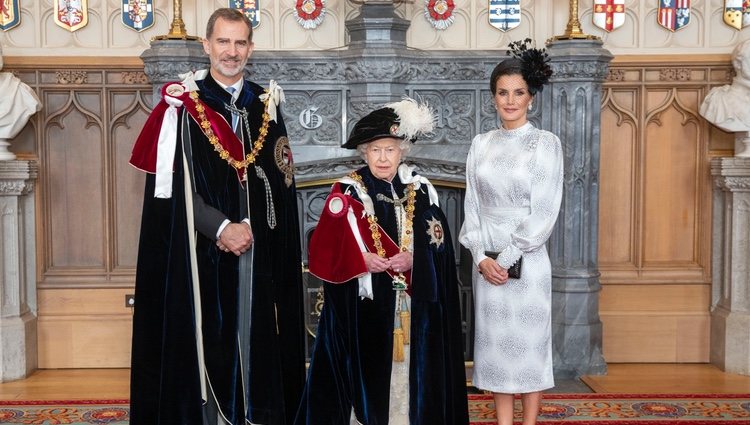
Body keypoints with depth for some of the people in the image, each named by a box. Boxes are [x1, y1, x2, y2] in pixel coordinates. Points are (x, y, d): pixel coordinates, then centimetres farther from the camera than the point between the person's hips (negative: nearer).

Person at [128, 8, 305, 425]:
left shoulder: (266, 105, 10)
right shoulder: (183, 106, -2)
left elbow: (283, 186, 9)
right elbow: (169, 188, -8)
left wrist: (251, 228, -5)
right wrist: (221, 227, -14)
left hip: (260, 257, 3)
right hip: (201, 255, -3)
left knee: (256, 341, 6)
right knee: (205, 341, 0)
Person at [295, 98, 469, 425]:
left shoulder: (420, 191, 8)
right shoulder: (347, 192, 1)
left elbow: (439, 245, 3)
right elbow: (327, 248, -5)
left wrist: (413, 260, -15)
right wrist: (361, 259, -21)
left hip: (413, 304, 2)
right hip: (363, 304, -2)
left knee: (410, 367, 4)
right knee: (367, 369, -2)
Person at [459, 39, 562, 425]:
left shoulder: (545, 143, -4)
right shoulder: (480, 144, 7)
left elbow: (544, 212, -9)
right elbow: (472, 206, 5)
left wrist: (508, 257, -13)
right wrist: (481, 256, -7)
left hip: (527, 259, -3)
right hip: (486, 260, 4)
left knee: (529, 344, 4)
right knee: (496, 344, 9)